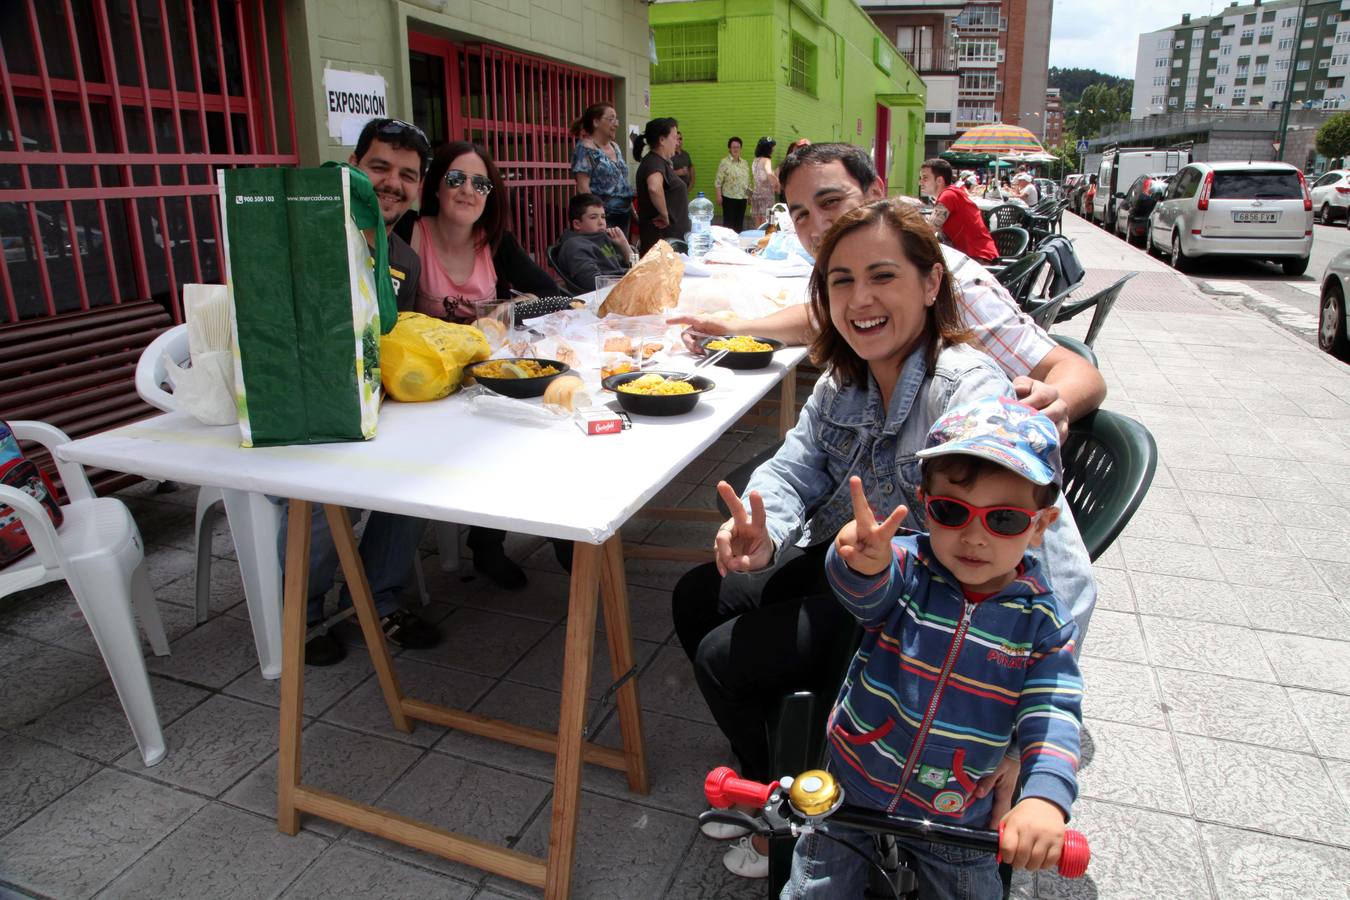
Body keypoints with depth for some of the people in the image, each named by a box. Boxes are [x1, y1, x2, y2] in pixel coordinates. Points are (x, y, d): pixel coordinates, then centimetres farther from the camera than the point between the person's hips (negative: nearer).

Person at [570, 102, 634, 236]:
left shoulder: (615, 147, 14)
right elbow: (583, 187, -16)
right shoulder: (586, 149, -10)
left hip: (623, 215, 8)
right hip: (603, 217, -8)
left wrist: (632, 211, 16)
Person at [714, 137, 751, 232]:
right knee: (729, 222, -3)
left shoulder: (745, 163, 12)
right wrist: (719, 196, -15)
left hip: (742, 197, 5)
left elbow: (748, 181, 18)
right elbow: (718, 181, -9)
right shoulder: (724, 162, -6)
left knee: (740, 223, 9)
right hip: (729, 198, -5)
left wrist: (750, 194, 14)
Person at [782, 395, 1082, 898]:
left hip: (956, 815, 1)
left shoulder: (1043, 623, -12)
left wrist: (1045, 799, -35)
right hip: (850, 785, 0)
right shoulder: (905, 567, -17)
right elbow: (865, 592, -38)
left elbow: (1052, 718, -17)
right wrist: (862, 565, -62)